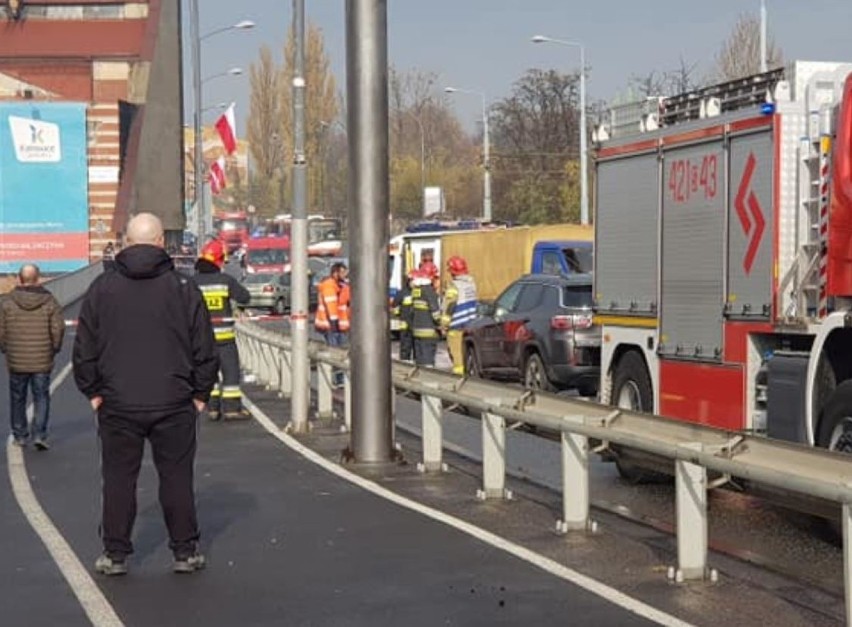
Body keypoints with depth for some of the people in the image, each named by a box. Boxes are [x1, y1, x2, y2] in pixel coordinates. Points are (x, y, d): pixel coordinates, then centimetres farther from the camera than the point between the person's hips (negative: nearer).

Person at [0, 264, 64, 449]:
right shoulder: (50, 302, -5)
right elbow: (58, 329, -7)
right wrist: (54, 349, 8)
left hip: (16, 361, 1)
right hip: (42, 362, 0)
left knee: (17, 399, 14)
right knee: (41, 398, 8)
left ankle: (19, 436, 20)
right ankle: (39, 435, -3)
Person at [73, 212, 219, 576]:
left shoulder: (102, 288, 2)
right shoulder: (182, 288, -1)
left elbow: (85, 348, 5)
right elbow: (205, 348, 1)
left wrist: (93, 392, 13)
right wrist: (200, 393, 10)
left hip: (117, 404, 1)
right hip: (174, 404, 0)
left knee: (118, 479, 8)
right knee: (176, 477, 7)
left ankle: (115, 553, 12)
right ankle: (185, 551, 11)